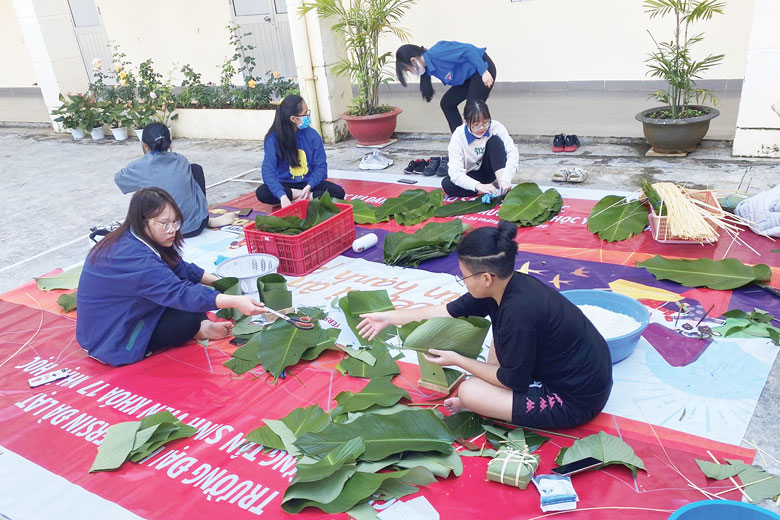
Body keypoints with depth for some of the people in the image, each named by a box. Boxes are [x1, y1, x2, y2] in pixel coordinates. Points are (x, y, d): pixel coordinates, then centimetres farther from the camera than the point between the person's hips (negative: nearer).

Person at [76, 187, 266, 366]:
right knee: (188, 317, -24)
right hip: (112, 342, -9)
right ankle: (197, 331, 5)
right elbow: (180, 293, -40)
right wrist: (235, 301, -45)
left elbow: (181, 268, 6)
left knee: (190, 283, -3)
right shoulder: (134, 257, -33)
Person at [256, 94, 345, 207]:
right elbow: (268, 171, -21)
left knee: (338, 192, -24)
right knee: (262, 192, -30)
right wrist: (282, 196, -37)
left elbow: (320, 165, -7)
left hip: (308, 183, 1)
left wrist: (309, 186, -27)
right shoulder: (273, 138, -13)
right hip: (286, 184, 0)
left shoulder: (312, 135, -8)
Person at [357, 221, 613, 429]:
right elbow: (447, 311, 5)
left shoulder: (518, 312, -31)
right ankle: (487, 397, 10)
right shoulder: (505, 284, -5)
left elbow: (513, 381, -19)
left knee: (468, 392, -17)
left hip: (574, 400, -9)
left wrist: (457, 360, -8)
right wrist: (388, 317, 9)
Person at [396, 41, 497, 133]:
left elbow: (469, 50, -27)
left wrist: (484, 71, -26)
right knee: (447, 103, 8)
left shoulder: (437, 53, -26)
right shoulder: (429, 68, 3)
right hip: (470, 75, 10)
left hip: (483, 69, -10)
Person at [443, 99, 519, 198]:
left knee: (495, 141, -24)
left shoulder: (495, 127, -18)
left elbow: (513, 153, -25)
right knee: (446, 184, -32)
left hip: (489, 171, 1)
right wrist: (478, 186, -48)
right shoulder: (458, 136, -22)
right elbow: (455, 172, -31)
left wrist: (506, 179, -43)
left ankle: (504, 190, -30)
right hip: (469, 177, -1)